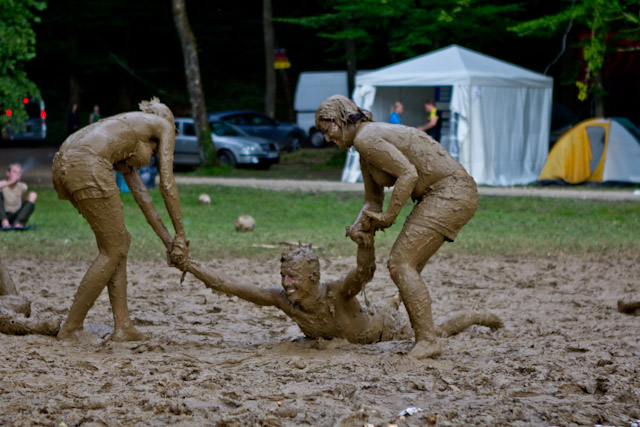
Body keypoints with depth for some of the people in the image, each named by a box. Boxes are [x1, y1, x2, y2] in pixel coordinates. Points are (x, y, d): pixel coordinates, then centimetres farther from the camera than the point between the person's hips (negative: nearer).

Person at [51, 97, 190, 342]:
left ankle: (122, 326, 13)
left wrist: (167, 240, 34)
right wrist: (181, 236, 15)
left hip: (62, 165, 8)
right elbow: (167, 185, 11)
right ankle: (71, 328, 7)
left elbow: (140, 193, 35)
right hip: (87, 166, -8)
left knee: (120, 242, 17)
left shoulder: (124, 133, 38)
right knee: (112, 251, 5)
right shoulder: (164, 124, 18)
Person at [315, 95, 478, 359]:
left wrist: (389, 216, -12)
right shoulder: (365, 154, 20)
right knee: (404, 266, 10)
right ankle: (424, 340, 9)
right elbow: (373, 201, 23)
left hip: (450, 192, -10)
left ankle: (427, 340, -15)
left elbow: (408, 174, -21)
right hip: (444, 197, 10)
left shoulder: (366, 138, -12)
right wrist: (359, 225, 2)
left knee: (400, 263, -12)